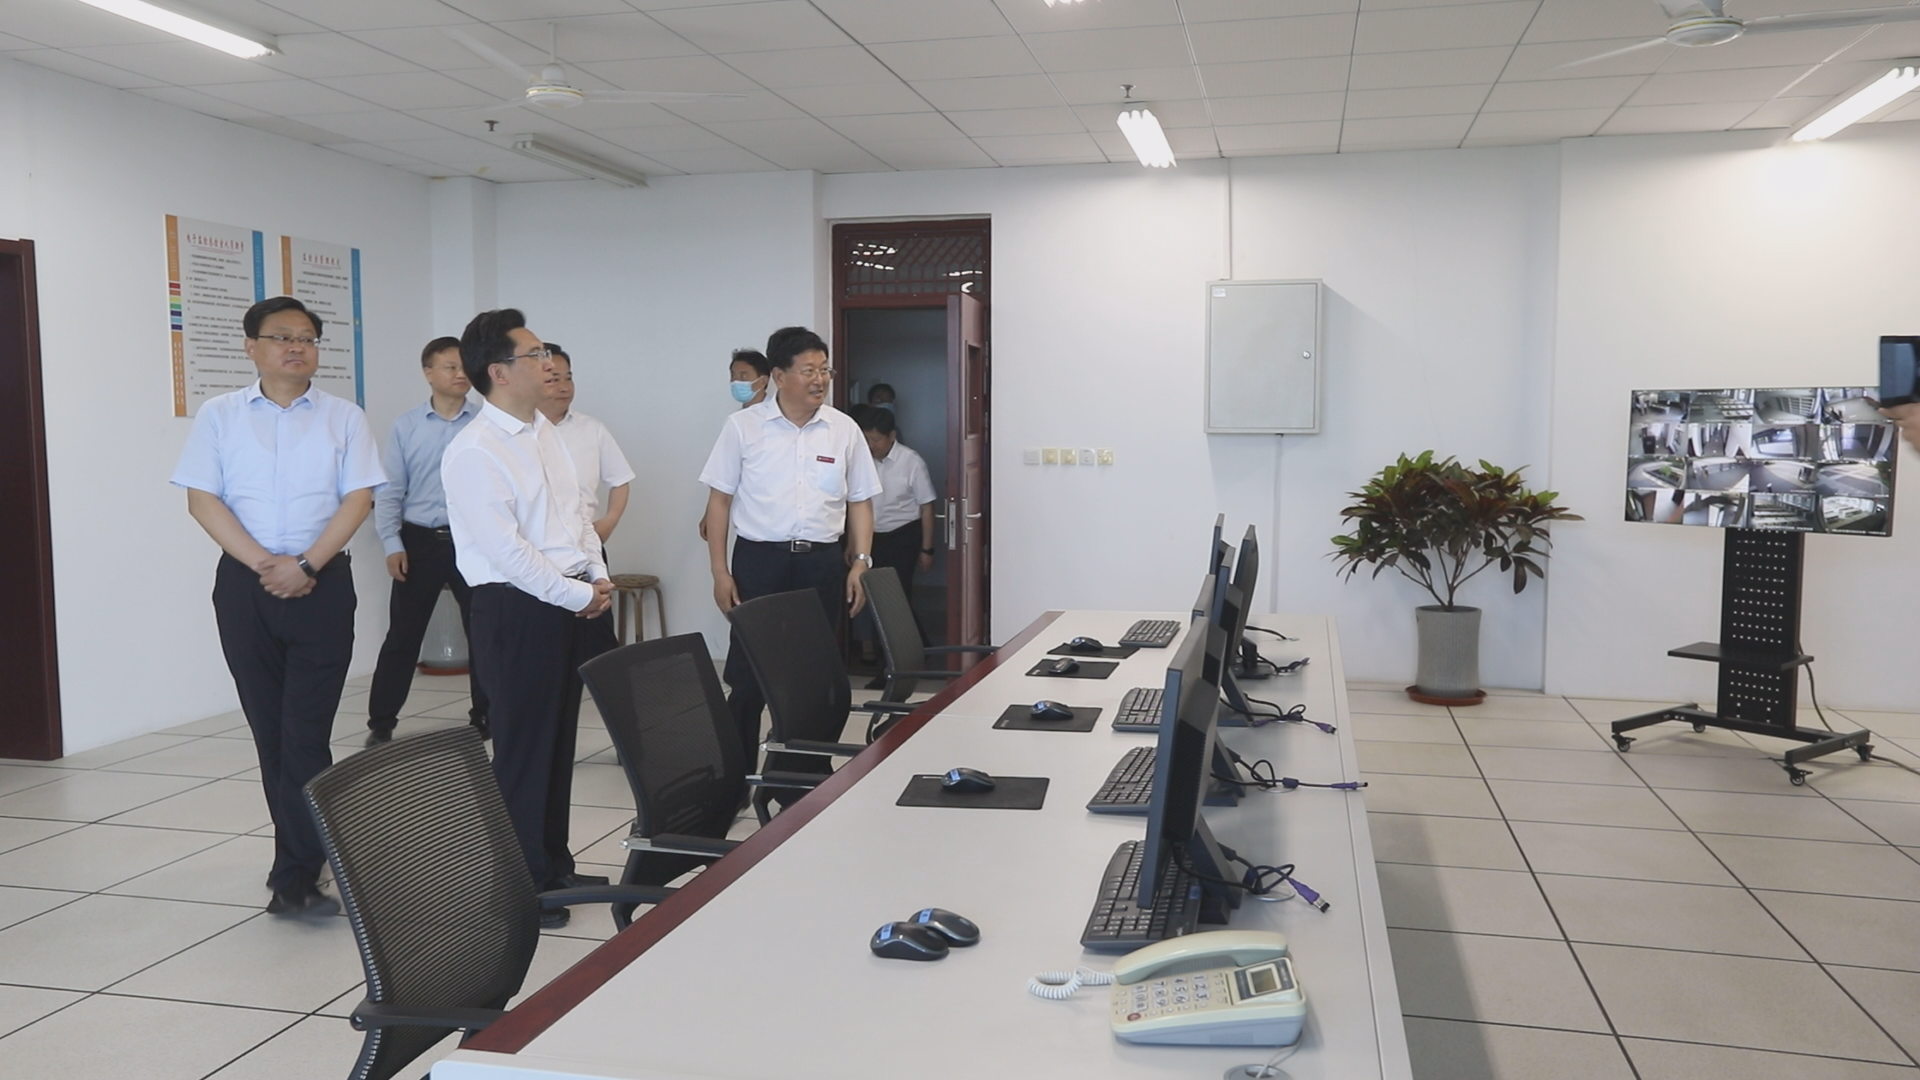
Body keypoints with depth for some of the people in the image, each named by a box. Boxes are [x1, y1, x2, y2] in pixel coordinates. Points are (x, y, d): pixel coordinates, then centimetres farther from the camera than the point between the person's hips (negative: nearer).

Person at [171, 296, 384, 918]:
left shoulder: (343, 418, 5)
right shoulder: (219, 416, 6)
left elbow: (358, 499, -3)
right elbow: (202, 499, -1)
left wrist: (306, 565, -15)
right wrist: (264, 564, -12)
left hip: (322, 582, -2)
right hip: (244, 583, 2)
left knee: (307, 731, -7)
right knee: (269, 728, 8)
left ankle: (294, 878, -4)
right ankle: (307, 851, 21)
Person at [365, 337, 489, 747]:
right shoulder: (406, 426, 2)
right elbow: (390, 491, 2)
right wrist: (392, 544, -6)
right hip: (419, 541, 0)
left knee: (482, 631, 10)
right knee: (403, 635, 5)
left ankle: (485, 715, 24)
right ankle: (381, 722, 15)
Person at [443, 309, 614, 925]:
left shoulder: (544, 431, 12)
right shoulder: (473, 452, -15)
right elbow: (507, 551, -19)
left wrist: (598, 576, 4)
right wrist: (577, 595, -14)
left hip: (570, 604, 8)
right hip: (517, 611, -8)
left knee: (559, 740, 16)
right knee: (524, 748, 2)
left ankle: (552, 864, 29)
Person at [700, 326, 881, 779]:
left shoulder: (844, 429, 5)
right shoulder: (742, 427, -1)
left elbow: (860, 502, 10)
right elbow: (719, 501, 2)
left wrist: (861, 563, -1)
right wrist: (720, 572, -3)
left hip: (823, 563, 2)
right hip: (759, 560, -2)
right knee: (750, 675, 1)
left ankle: (806, 775, 21)